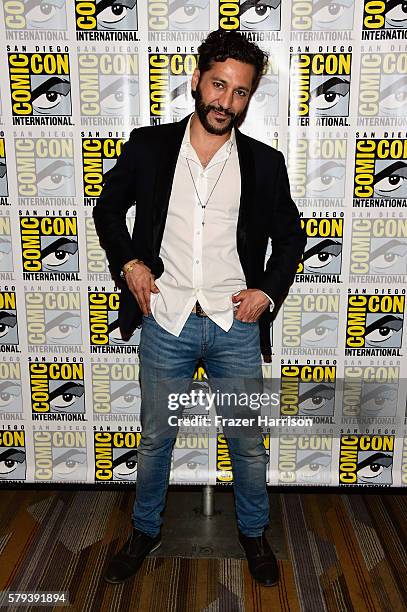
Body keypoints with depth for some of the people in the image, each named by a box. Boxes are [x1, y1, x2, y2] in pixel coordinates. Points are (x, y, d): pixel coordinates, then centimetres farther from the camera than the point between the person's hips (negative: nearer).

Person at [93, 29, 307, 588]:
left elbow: (290, 236, 11)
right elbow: (107, 208, 12)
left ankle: (254, 533, 40)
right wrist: (128, 262, -3)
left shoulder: (264, 163, 1)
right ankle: (145, 531, 40)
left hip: (236, 326, 1)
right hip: (166, 322, 0)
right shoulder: (149, 147, 0)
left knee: (248, 443, 14)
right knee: (156, 438, 16)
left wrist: (269, 291, -2)